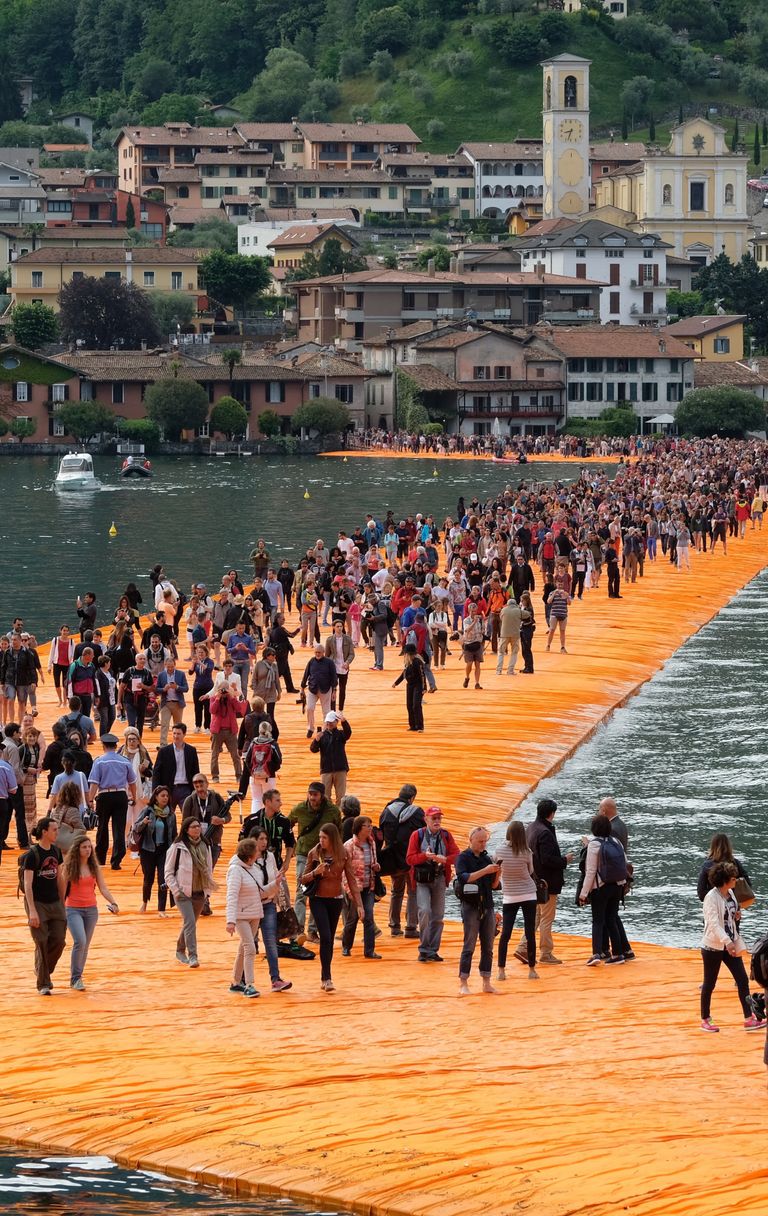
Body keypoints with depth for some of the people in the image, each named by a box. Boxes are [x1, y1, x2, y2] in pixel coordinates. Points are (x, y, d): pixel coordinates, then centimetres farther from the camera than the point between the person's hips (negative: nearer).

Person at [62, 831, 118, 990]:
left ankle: (77, 977, 19)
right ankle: (75, 978, -11)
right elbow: (63, 889, -2)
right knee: (80, 941, -20)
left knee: (85, 945, 7)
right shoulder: (69, 867, -4)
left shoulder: (94, 867, 5)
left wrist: (113, 903, -12)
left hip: (91, 910, 4)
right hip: (73, 909, -4)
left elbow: (103, 888, 3)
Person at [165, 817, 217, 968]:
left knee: (190, 923, 13)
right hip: (183, 892, -5)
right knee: (190, 922, -17)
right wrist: (175, 890, -11)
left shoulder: (204, 846, 8)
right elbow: (169, 871, -2)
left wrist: (209, 888, 10)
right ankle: (192, 956, -19)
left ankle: (180, 951, 32)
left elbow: (209, 870, 18)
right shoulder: (177, 847, -7)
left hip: (200, 893, 5)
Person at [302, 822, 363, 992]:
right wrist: (315, 872, -21)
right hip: (318, 900, -2)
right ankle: (327, 978, -12)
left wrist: (359, 903, -8)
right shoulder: (314, 853, -5)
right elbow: (304, 879, 0)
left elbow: (351, 880, -3)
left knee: (330, 940, 8)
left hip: (335, 901, 2)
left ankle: (324, 977, 18)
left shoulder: (343, 855, -4)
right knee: (325, 937, -14)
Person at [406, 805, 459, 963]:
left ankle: (433, 950, 13)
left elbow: (456, 855, 2)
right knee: (425, 911, -17)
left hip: (440, 879, 3)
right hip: (422, 880, -3)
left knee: (438, 916, 4)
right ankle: (424, 949, -7)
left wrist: (444, 859, -18)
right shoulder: (417, 835, -4)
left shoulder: (446, 835, 4)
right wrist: (425, 856, -23)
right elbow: (410, 858, -6)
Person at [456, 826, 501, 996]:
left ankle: (486, 982, 10)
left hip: (487, 906, 5)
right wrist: (484, 871, -23)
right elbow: (463, 877, -18)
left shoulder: (487, 859, 13)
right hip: (471, 905, -5)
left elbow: (494, 886, 13)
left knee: (488, 947, 6)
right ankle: (463, 983, -4)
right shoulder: (463, 857, -2)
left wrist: (497, 874, -7)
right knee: (469, 946, -6)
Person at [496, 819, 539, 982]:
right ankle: (532, 969, 9)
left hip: (509, 898, 1)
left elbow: (497, 869, 6)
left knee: (505, 934, 2)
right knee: (530, 933, 5)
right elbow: (531, 872, 1)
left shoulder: (500, 851, -9)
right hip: (528, 895, -1)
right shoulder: (526, 853, -11)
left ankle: (501, 970, -2)